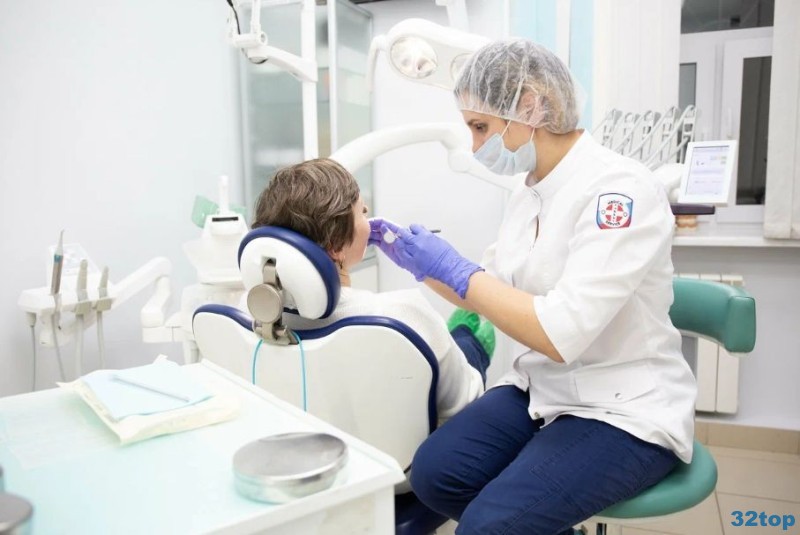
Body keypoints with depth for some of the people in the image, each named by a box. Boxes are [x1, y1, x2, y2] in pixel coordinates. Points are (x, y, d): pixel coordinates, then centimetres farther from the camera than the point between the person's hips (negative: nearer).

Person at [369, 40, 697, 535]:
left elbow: (561, 334, -28)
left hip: (624, 412, -7)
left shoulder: (618, 188, -20)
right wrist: (421, 263, 5)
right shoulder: (526, 194, 4)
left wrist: (455, 269, -20)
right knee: (434, 474, -10)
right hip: (540, 391, 7)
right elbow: (492, 296, 16)